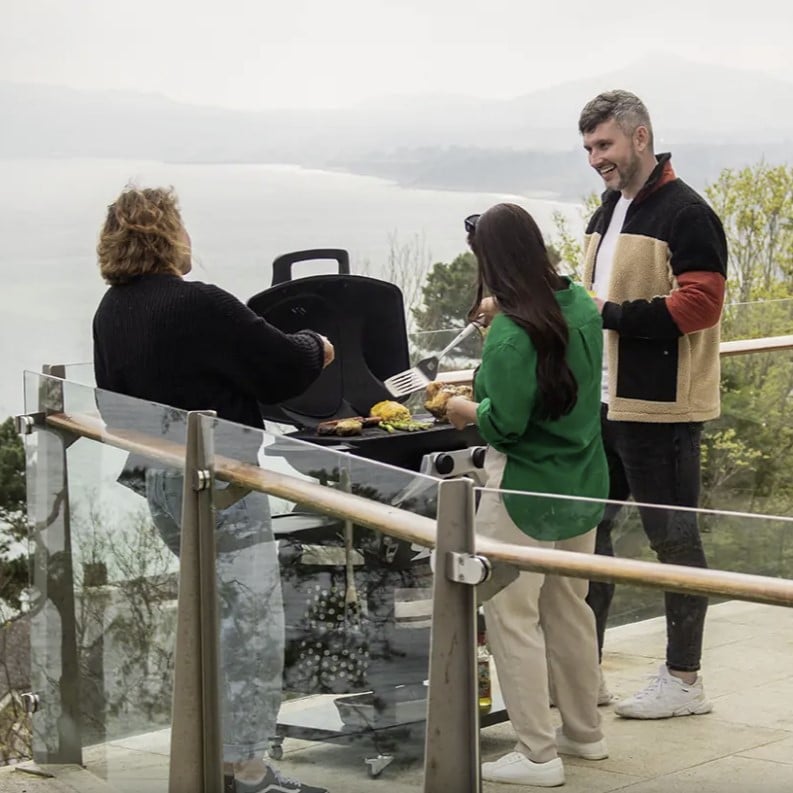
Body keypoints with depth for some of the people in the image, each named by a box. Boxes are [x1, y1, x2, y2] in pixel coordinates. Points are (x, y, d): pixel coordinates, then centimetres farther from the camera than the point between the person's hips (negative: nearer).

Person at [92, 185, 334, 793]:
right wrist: (316, 347, 4)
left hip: (157, 478, 9)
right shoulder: (198, 305, -21)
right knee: (253, 622, -2)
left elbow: (113, 397, 15)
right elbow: (283, 366, -16)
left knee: (213, 613, 21)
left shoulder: (111, 311, 5)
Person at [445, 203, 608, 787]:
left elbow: (505, 423, -23)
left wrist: (466, 410, -4)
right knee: (570, 607, 19)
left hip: (525, 489, -8)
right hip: (583, 483, 8)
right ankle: (584, 733, 31)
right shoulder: (579, 303, 1)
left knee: (512, 616, 2)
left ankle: (538, 755, 5)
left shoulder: (509, 334, -23)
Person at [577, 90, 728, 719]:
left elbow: (700, 303, -22)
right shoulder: (607, 214, 16)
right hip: (604, 402, 9)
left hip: (661, 408, -9)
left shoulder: (686, 214, -13)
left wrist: (611, 314, -23)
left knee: (673, 537, 0)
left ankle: (684, 680, 11)